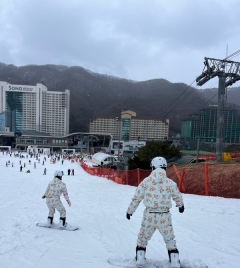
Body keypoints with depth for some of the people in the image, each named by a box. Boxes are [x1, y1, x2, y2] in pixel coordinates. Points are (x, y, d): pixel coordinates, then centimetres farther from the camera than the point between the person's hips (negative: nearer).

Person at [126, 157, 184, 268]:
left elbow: (136, 197, -1)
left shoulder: (146, 181, -7)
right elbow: (178, 197, 8)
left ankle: (140, 259, 28)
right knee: (169, 239, 19)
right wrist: (181, 205, 31)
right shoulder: (170, 183, -6)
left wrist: (130, 210, 13)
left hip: (149, 216, 0)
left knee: (143, 238, 21)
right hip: (165, 217, 0)